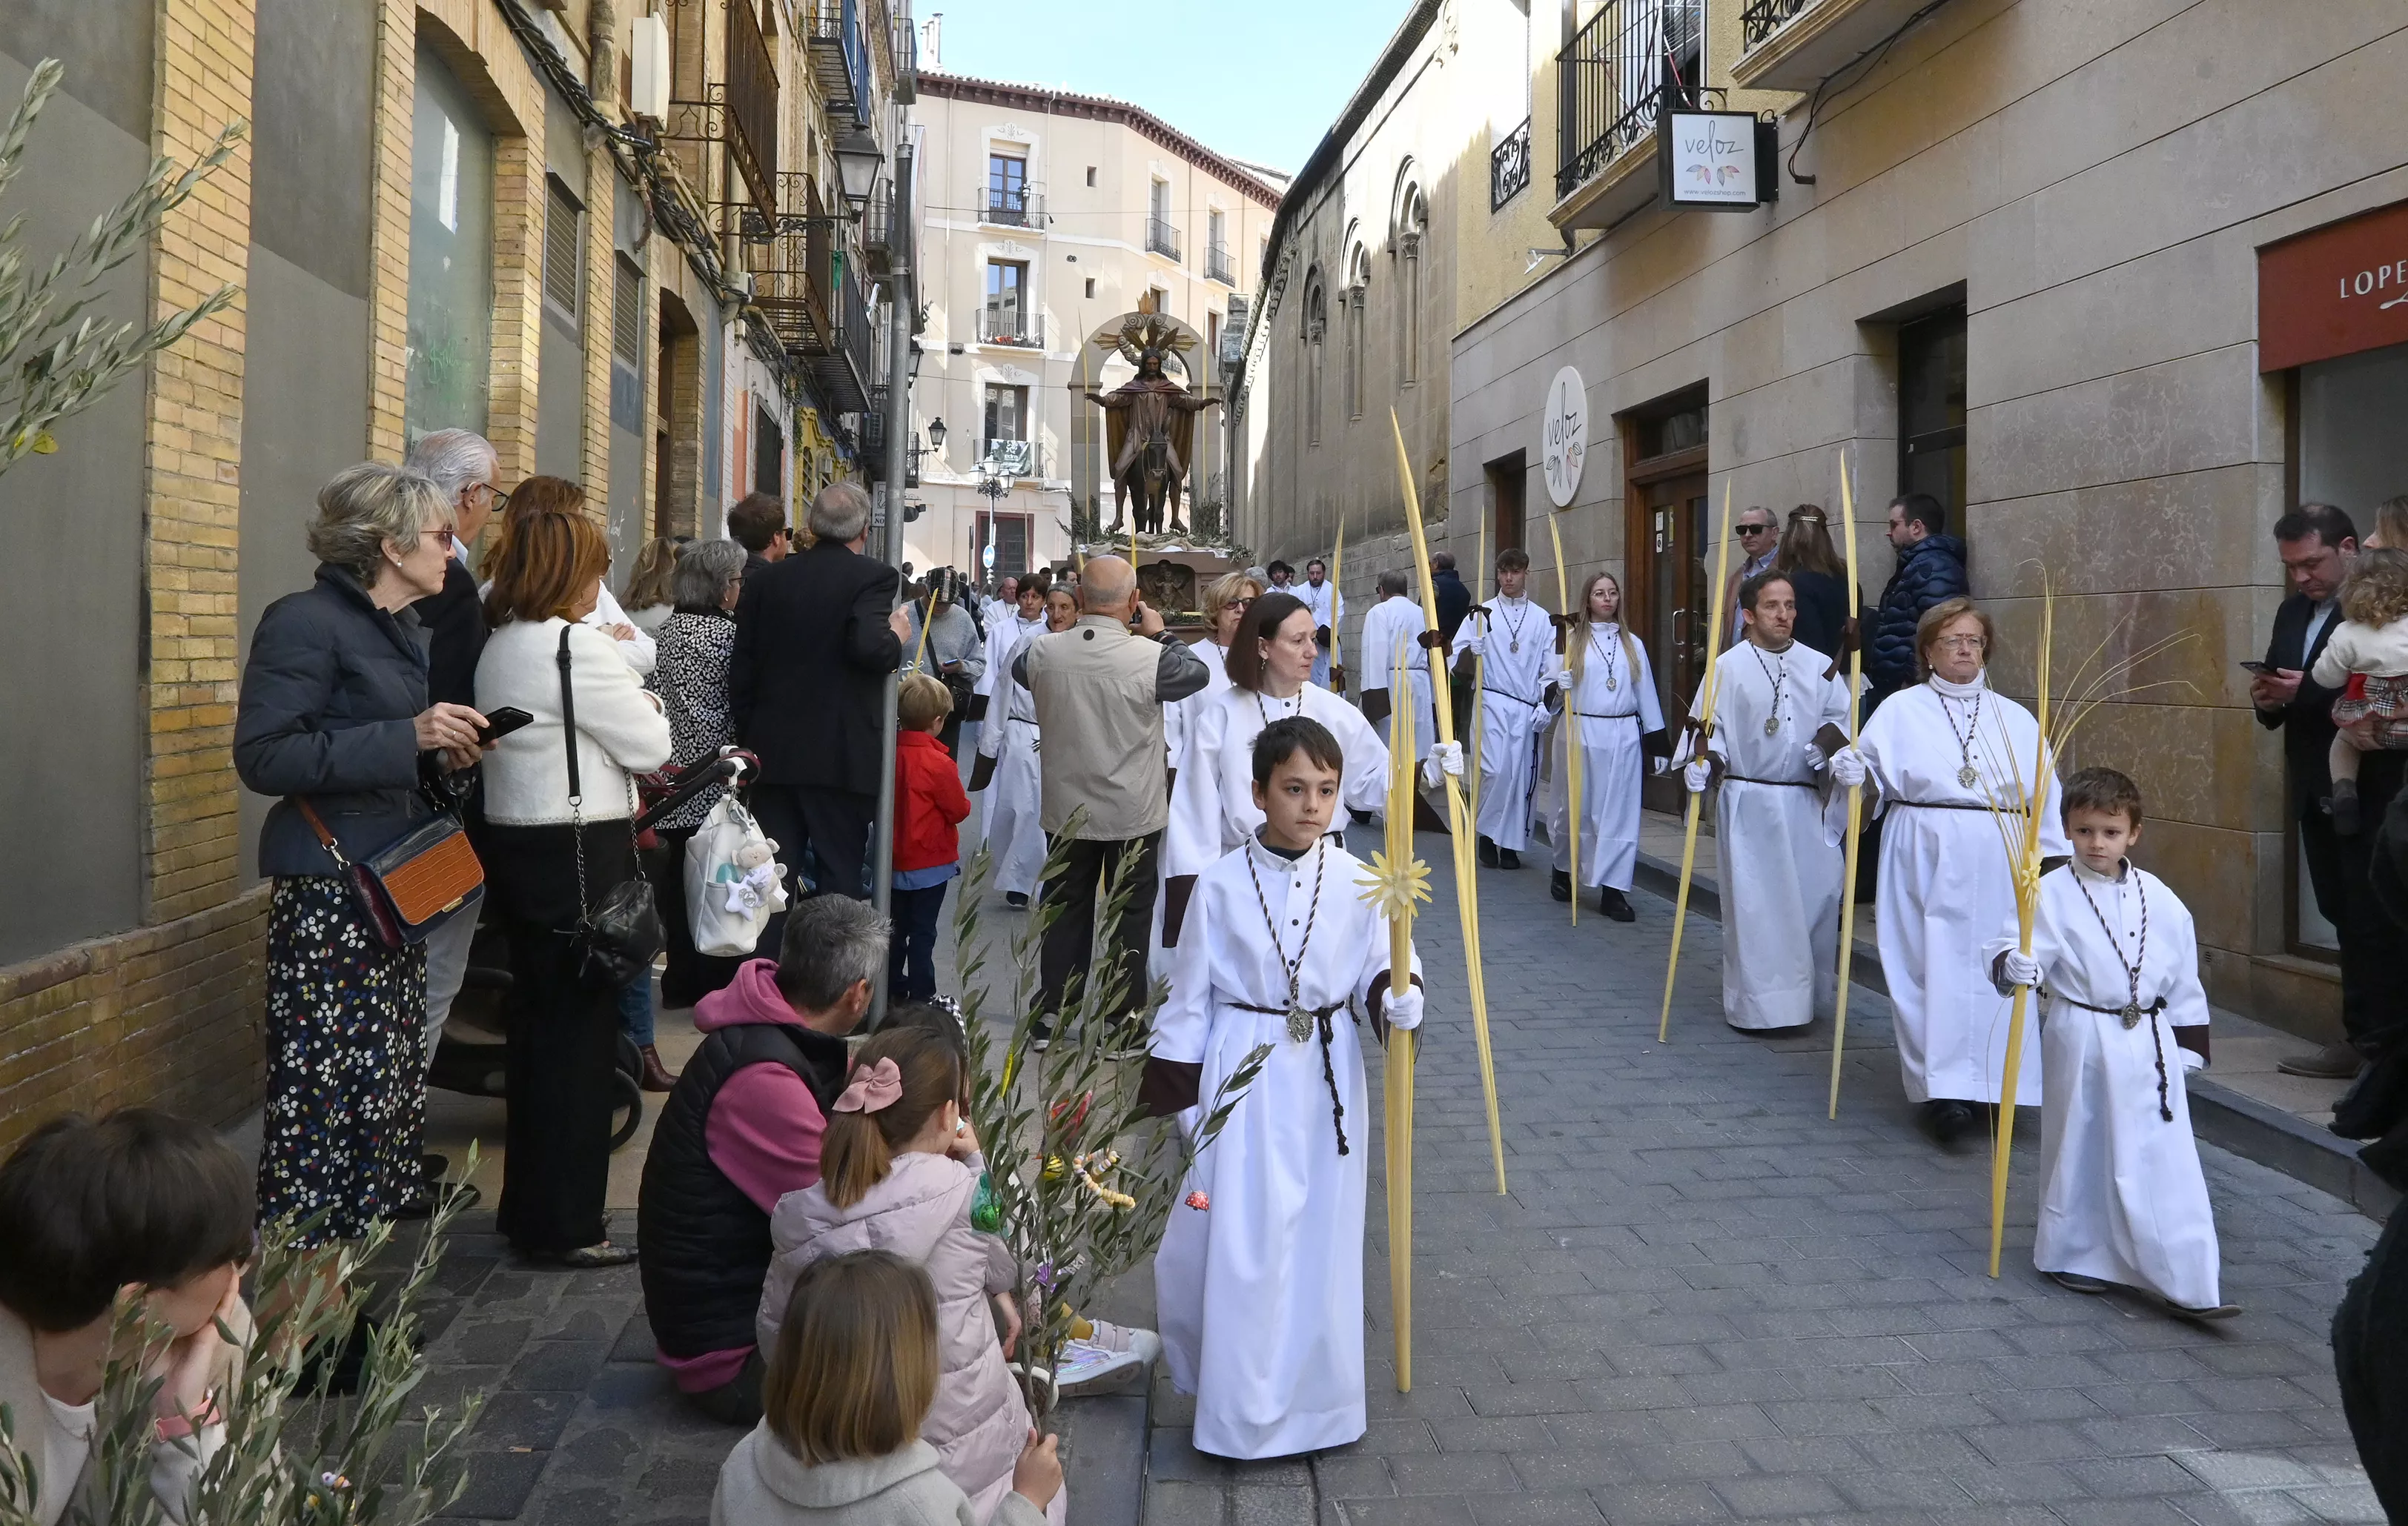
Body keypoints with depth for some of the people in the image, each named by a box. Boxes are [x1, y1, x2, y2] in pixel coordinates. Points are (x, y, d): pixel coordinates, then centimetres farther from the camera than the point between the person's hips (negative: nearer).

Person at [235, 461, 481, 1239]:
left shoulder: (404, 631, 18)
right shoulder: (306, 622, -10)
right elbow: (264, 756, -19)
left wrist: (442, 753, 6)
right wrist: (409, 737, -23)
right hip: (328, 889, -9)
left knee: (390, 1068, 11)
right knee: (326, 1084, -7)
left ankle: (375, 1215, 21)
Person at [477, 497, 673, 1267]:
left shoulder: (499, 646, 13)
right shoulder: (577, 647, -17)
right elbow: (649, 746, -11)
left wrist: (624, 701, 9)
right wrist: (647, 703, 7)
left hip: (516, 844, 10)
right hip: (578, 857, -10)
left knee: (536, 1026, 17)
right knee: (580, 1036, -1)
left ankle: (529, 1209, 28)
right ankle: (565, 1225, 8)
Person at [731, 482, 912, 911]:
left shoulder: (766, 581, 8)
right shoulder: (873, 576, -7)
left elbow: (741, 669, 6)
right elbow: (868, 647, -24)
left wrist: (750, 739, 14)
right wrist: (896, 637, -3)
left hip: (773, 752, 5)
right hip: (843, 758, -4)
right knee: (841, 879, 3)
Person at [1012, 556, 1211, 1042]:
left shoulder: (1043, 651, -12)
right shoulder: (1149, 657, -22)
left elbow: (1020, 670, 12)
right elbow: (1197, 673, -2)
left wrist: (1072, 629, 14)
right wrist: (1161, 634, 9)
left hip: (1066, 812, 3)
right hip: (1134, 814, -3)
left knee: (1065, 910, 16)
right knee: (1131, 913, 10)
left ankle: (1050, 1012, 23)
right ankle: (1123, 1018, 16)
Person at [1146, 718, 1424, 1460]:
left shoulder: (1354, 881, -4)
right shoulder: (1222, 883, -8)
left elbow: (1377, 971, 3)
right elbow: (1190, 993, -2)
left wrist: (1397, 1003, -19)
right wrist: (1174, 1086, -1)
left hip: (1326, 1076, 2)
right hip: (1243, 1072, -2)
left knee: (1322, 1237, 10)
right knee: (1237, 1242, 2)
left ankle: (1313, 1391, 32)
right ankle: (1241, 1405, 23)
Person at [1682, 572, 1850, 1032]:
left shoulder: (1817, 666, 6)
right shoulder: (1728, 666, -3)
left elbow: (1840, 715, 11)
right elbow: (1708, 727, -3)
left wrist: (1825, 744, -8)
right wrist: (1704, 763, -20)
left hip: (1803, 802, 4)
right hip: (1748, 801, -4)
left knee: (1819, 892, 4)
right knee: (1754, 905, -2)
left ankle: (1807, 990, 22)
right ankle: (1757, 1005, 8)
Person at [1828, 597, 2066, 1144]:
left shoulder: (2016, 719, 12)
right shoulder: (1899, 711, 6)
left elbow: (2045, 799, 12)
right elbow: (1870, 781, 6)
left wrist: (2053, 863, 5)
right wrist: (1851, 775, -16)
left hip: (1997, 867, 2)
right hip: (1924, 859, -2)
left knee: (1996, 971, 1)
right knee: (1933, 971, -7)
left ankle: (1990, 1085, 11)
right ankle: (1943, 1089, -6)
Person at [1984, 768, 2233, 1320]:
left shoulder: (2160, 900, 3)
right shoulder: (2051, 895, -8)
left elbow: (2184, 980, 11)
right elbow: (2009, 949, -14)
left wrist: (2188, 1045, 11)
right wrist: (2014, 967, -36)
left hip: (2148, 1045, 3)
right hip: (2081, 1041, -2)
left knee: (2166, 1161, 0)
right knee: (2080, 1151, 9)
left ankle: (2188, 1285, 2)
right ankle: (2072, 1255, 27)